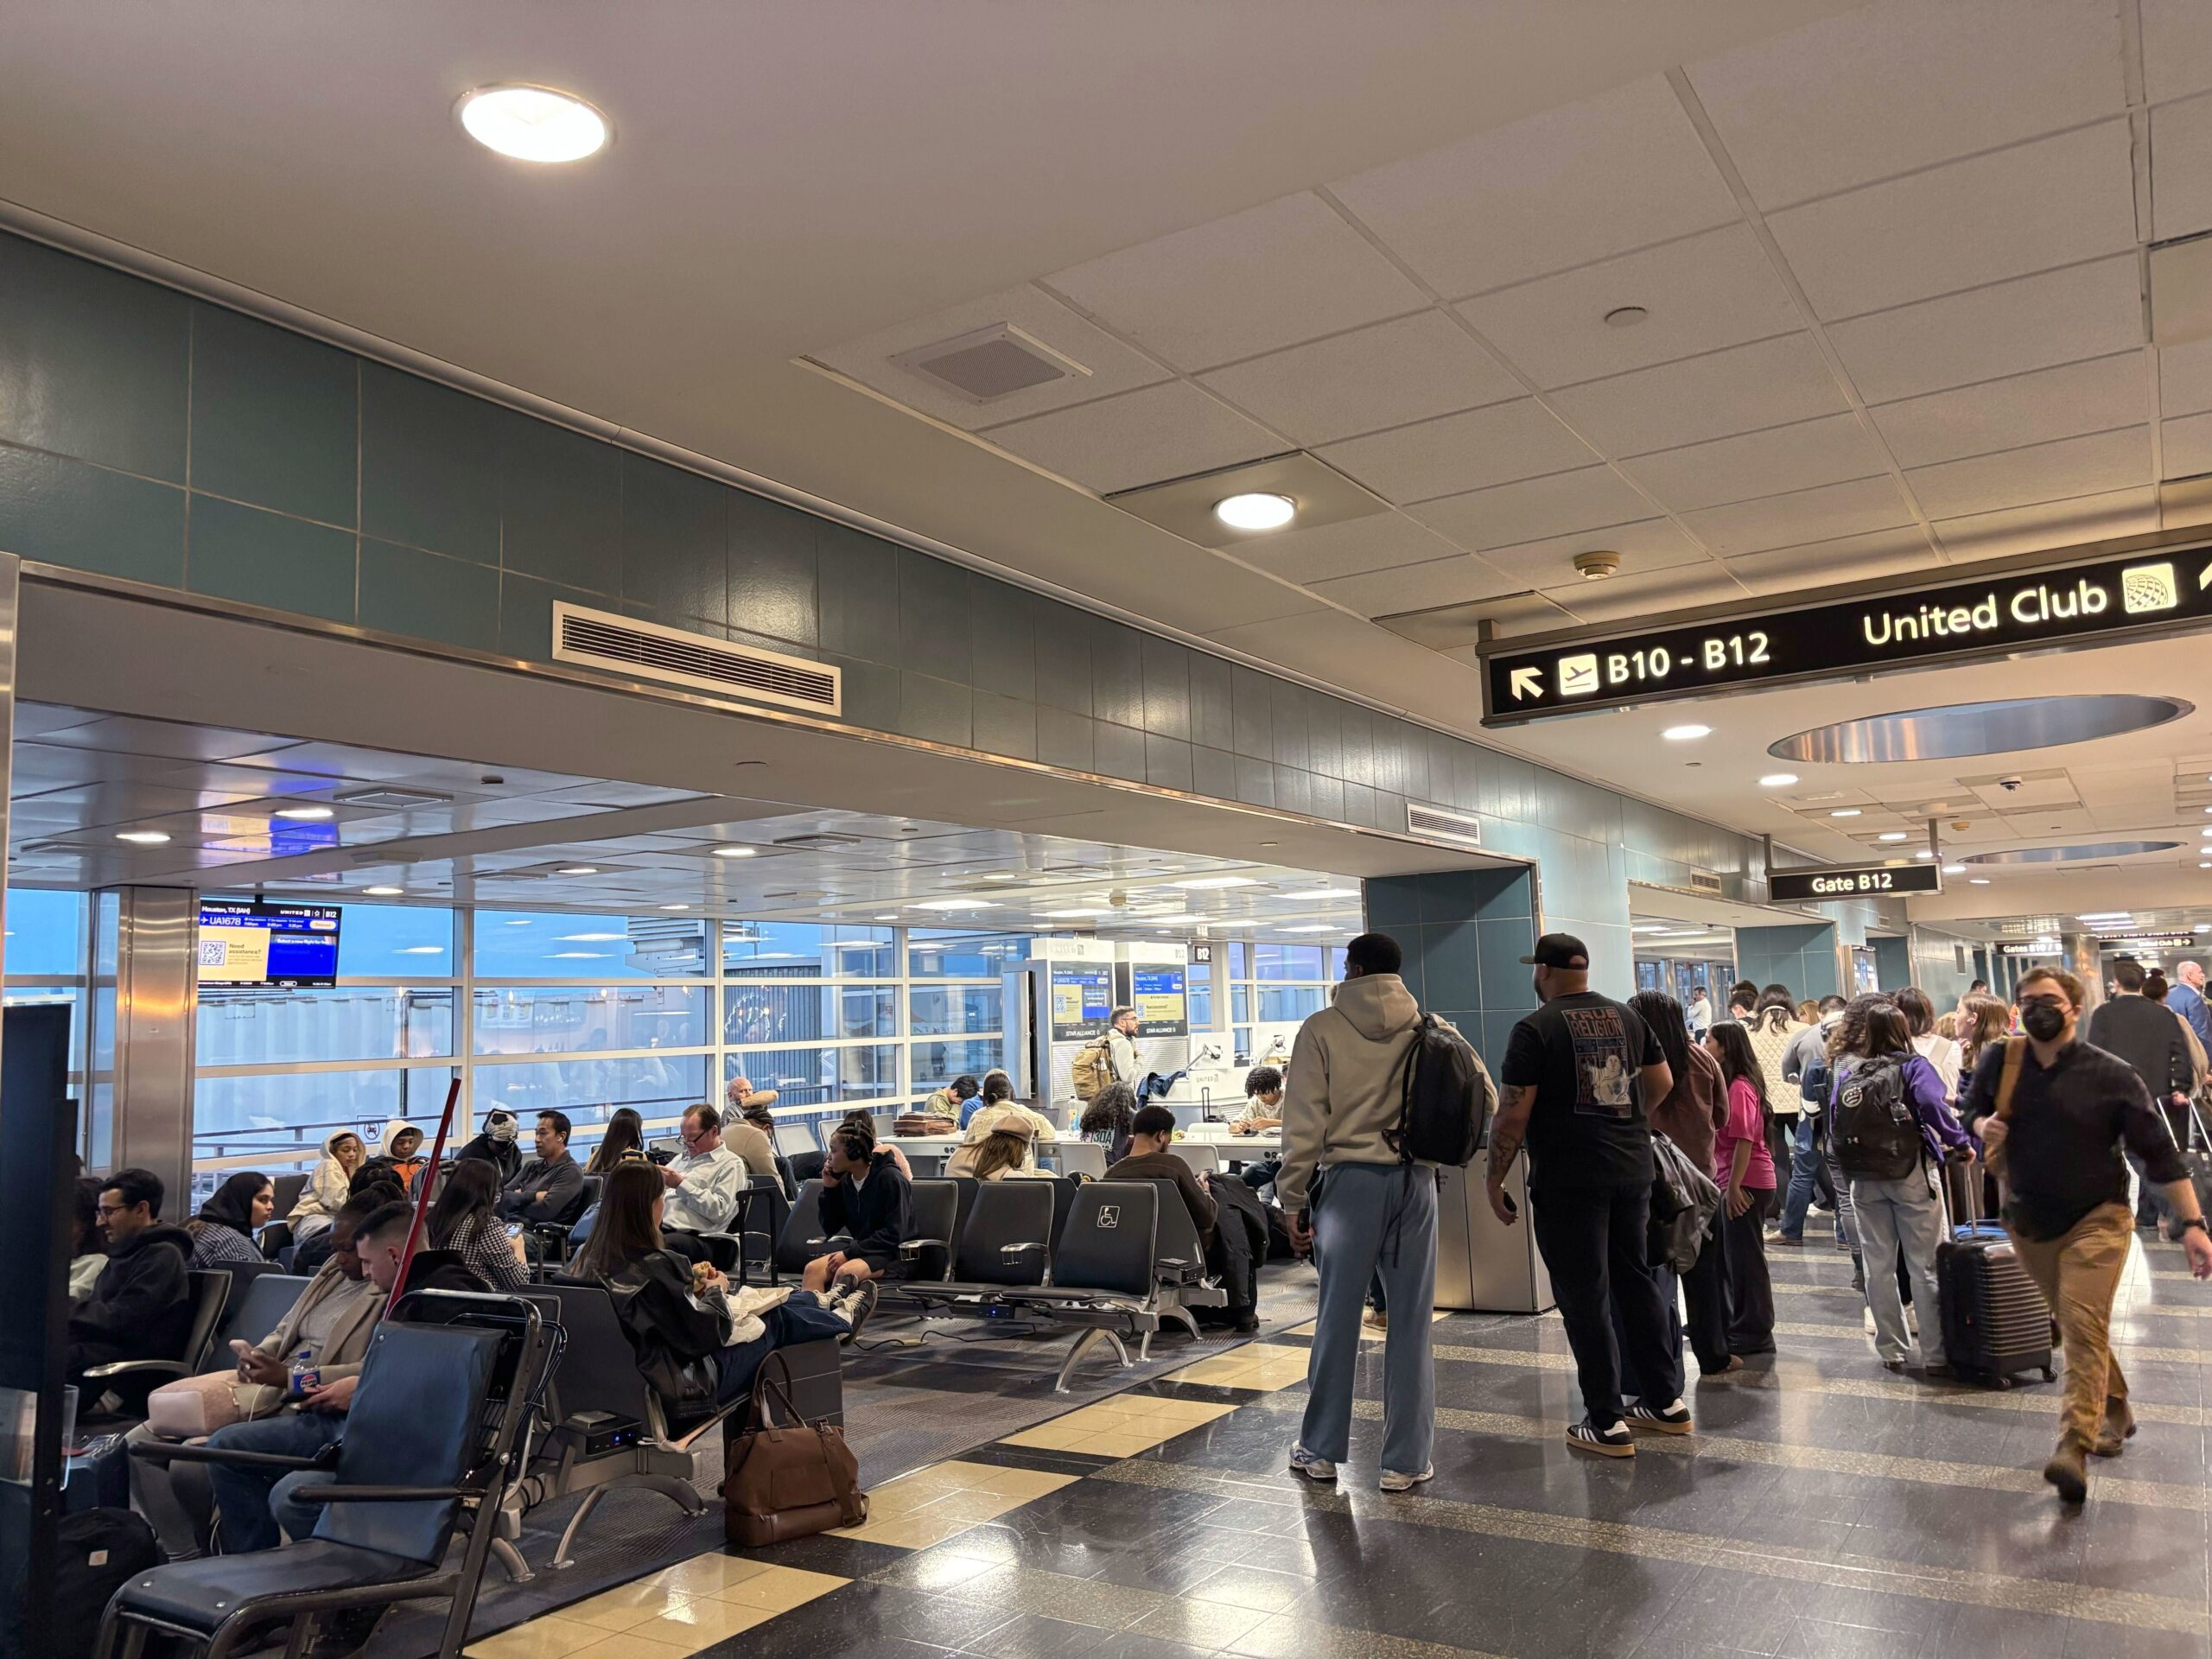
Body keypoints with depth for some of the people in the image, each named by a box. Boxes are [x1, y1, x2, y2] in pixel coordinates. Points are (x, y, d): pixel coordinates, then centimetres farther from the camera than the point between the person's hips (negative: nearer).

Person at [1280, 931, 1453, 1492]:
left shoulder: (1323, 1028, -2)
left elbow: (1303, 1123, -5)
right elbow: (1483, 1096, 5)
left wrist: (1295, 1202, 0)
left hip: (1349, 1180, -2)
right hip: (1416, 1182, 2)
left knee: (1338, 1318, 7)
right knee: (1410, 1323, 7)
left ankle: (1321, 1450, 20)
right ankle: (1406, 1461, 13)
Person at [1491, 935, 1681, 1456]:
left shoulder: (1535, 1030, -10)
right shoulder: (1628, 1018, 9)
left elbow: (1512, 1116, -13)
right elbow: (1662, 1084, 17)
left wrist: (1495, 1181, -5)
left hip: (1569, 1180, -6)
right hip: (1633, 1171, 6)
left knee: (1584, 1297, 1)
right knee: (1636, 1280, 18)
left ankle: (1606, 1424, 6)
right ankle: (1667, 1400, 26)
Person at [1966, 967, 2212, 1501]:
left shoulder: (2111, 1075, -12)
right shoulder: (1999, 1062, -4)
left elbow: (2160, 1152, -10)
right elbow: (1972, 1110, 15)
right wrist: (1982, 1124, -9)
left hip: (2096, 1219, -4)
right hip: (2029, 1222, 4)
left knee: (2084, 1325, -18)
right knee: (2075, 1326, 18)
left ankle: (2074, 1450, -24)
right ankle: (2115, 1412, 40)